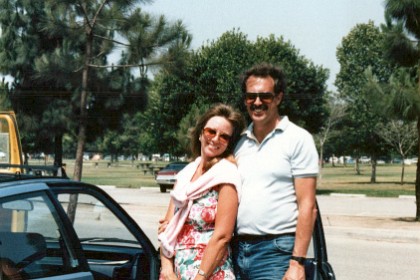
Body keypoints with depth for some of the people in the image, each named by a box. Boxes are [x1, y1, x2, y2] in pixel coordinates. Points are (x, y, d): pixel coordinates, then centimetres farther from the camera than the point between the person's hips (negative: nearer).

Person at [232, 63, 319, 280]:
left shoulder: (298, 139, -2)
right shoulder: (239, 143, 14)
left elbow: (307, 207, -7)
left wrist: (297, 262, -15)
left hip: (276, 251, -5)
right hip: (237, 249, 5)